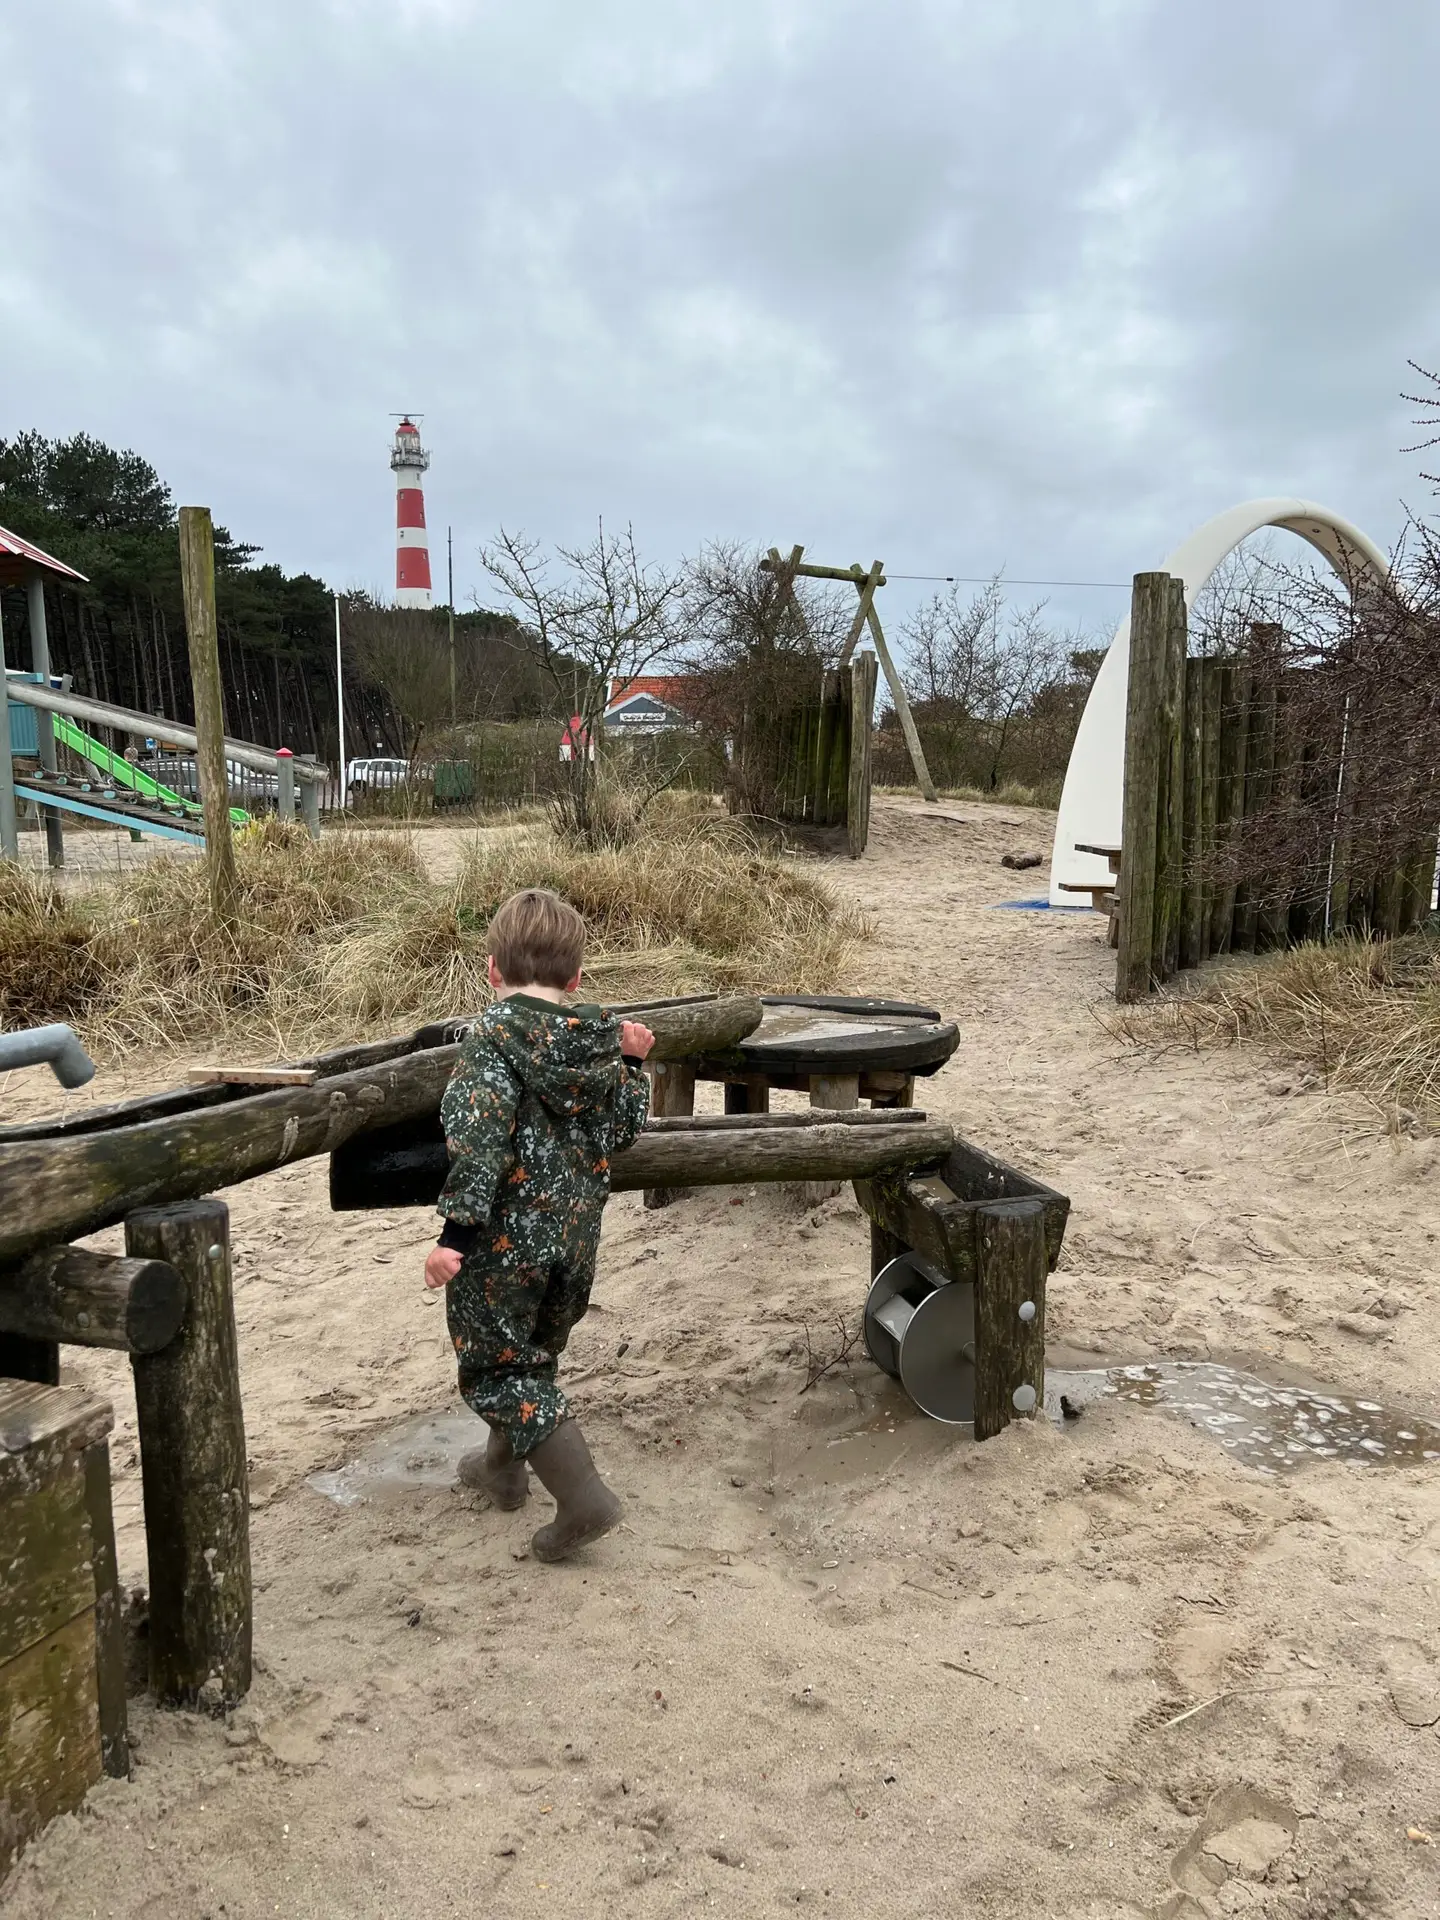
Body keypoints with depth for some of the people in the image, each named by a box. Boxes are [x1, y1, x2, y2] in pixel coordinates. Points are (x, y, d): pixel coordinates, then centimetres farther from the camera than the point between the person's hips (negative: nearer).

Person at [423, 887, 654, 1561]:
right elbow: (624, 1127, 11)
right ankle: (502, 1466, 46)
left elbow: (480, 1138, -25)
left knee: (497, 1366, 7)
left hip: (506, 1236, -7)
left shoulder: (495, 1036, -15)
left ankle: (584, 1498, -1)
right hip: (577, 1233, 7)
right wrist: (631, 1064, 18)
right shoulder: (600, 1038, 2)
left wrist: (455, 1233, -24)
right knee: (534, 1352, 25)